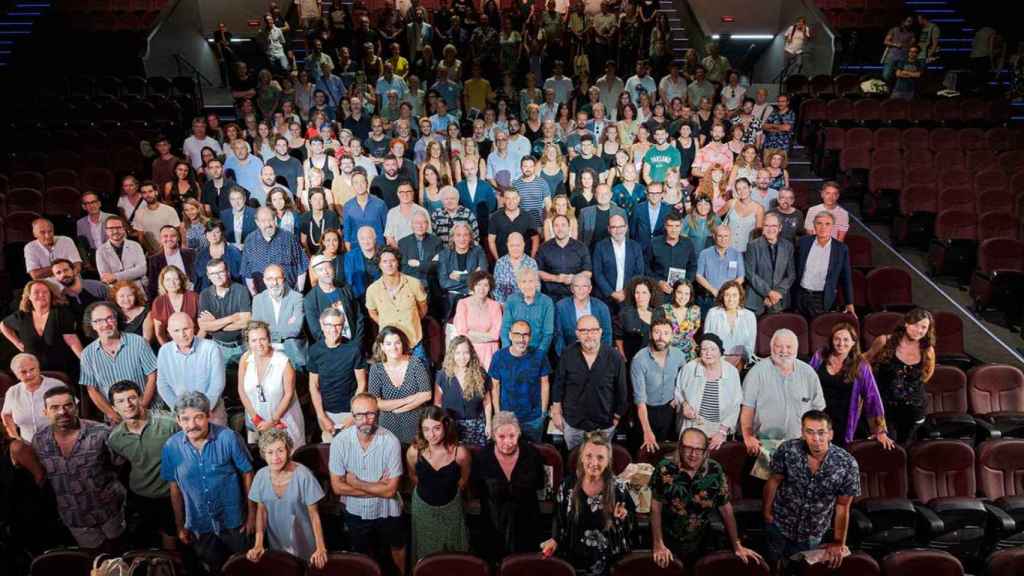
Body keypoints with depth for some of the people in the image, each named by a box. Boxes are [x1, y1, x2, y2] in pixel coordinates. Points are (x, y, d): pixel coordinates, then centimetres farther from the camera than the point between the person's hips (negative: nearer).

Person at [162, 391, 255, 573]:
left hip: (233, 522, -2)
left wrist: (252, 514, -5)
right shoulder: (171, 447, -13)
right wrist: (180, 527, 6)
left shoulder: (228, 438, -21)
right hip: (199, 526, 2)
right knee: (215, 568, 24)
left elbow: (247, 474, -9)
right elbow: (175, 488, -1)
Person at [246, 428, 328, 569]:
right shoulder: (261, 475, -12)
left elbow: (314, 514, -17)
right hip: (275, 543, 4)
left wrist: (320, 548, -21)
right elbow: (261, 511, 0)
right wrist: (258, 544, -7)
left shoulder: (303, 475, -24)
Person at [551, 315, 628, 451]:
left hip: (604, 425, -1)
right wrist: (556, 412, 3)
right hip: (573, 424, 1)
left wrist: (617, 416, 2)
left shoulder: (615, 357, -15)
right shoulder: (567, 356, -10)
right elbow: (558, 386, 0)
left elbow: (621, 390, -5)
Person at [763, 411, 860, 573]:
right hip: (778, 526, 0)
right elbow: (774, 482, -6)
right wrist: (767, 512, 4)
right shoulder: (787, 450, -23)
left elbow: (842, 506, -10)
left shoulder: (847, 464, -23)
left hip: (811, 535, 0)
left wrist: (839, 543, -3)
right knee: (774, 568, 18)